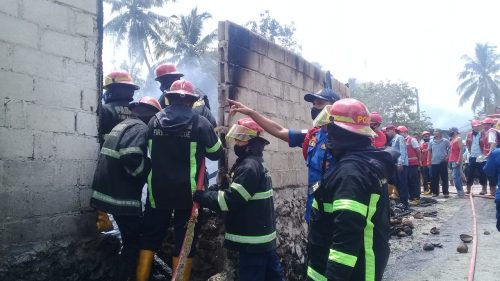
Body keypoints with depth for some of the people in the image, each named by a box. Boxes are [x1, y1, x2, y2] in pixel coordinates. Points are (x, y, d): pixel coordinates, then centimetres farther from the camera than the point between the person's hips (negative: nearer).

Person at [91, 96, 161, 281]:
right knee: (134, 242, 2)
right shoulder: (140, 128, -13)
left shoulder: (122, 125, 19)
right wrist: (150, 168, -12)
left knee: (130, 239, 22)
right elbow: (132, 158, -28)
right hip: (122, 196, -10)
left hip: (110, 191, 10)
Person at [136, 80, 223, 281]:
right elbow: (216, 153, 4)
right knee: (184, 242, 7)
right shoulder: (199, 123, -8)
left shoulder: (154, 121, 2)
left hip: (158, 191, 3)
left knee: (149, 239, 15)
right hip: (188, 193, -3)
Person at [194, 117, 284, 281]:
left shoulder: (249, 166, -18)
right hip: (263, 237, 10)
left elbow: (230, 200, -22)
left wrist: (199, 196, -15)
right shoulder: (255, 163, 14)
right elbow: (234, 194, 16)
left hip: (253, 240, -10)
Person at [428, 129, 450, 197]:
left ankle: (446, 192, 7)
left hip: (443, 162, -3)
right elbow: (430, 152, 14)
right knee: (434, 178, 6)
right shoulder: (431, 142, 8)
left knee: (444, 178, 1)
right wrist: (429, 160, 8)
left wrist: (447, 156, -8)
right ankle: (435, 192, 15)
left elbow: (450, 149, 3)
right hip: (434, 163, 3)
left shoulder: (445, 141, -1)